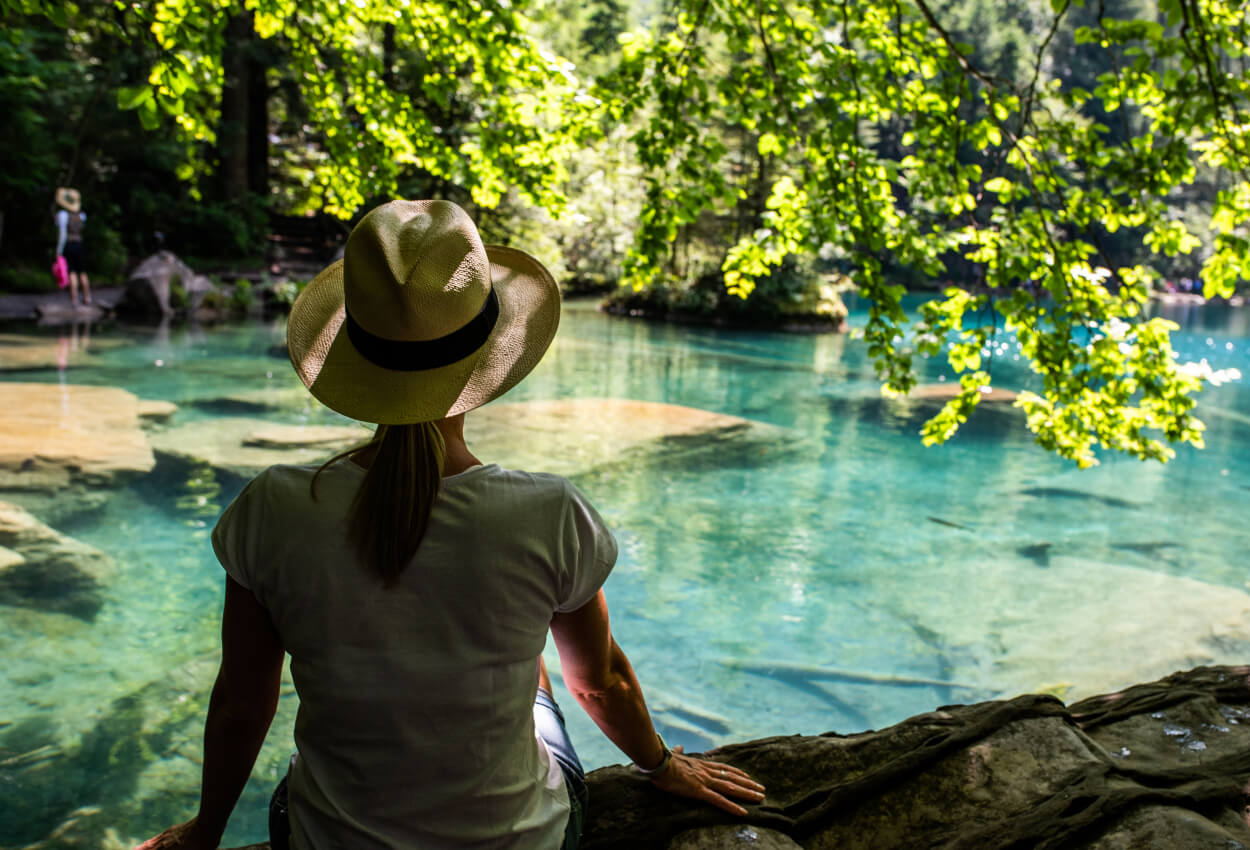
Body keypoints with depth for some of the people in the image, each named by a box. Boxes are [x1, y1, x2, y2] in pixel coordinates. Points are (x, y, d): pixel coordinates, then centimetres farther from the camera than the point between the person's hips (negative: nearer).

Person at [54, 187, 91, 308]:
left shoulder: (62, 214, -10)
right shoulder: (81, 215, 6)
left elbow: (63, 234, -16)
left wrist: (59, 250, -14)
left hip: (67, 245, -5)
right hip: (79, 244, 5)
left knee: (72, 272, -5)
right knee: (82, 272, 12)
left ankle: (74, 299, -6)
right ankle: (87, 297, 14)